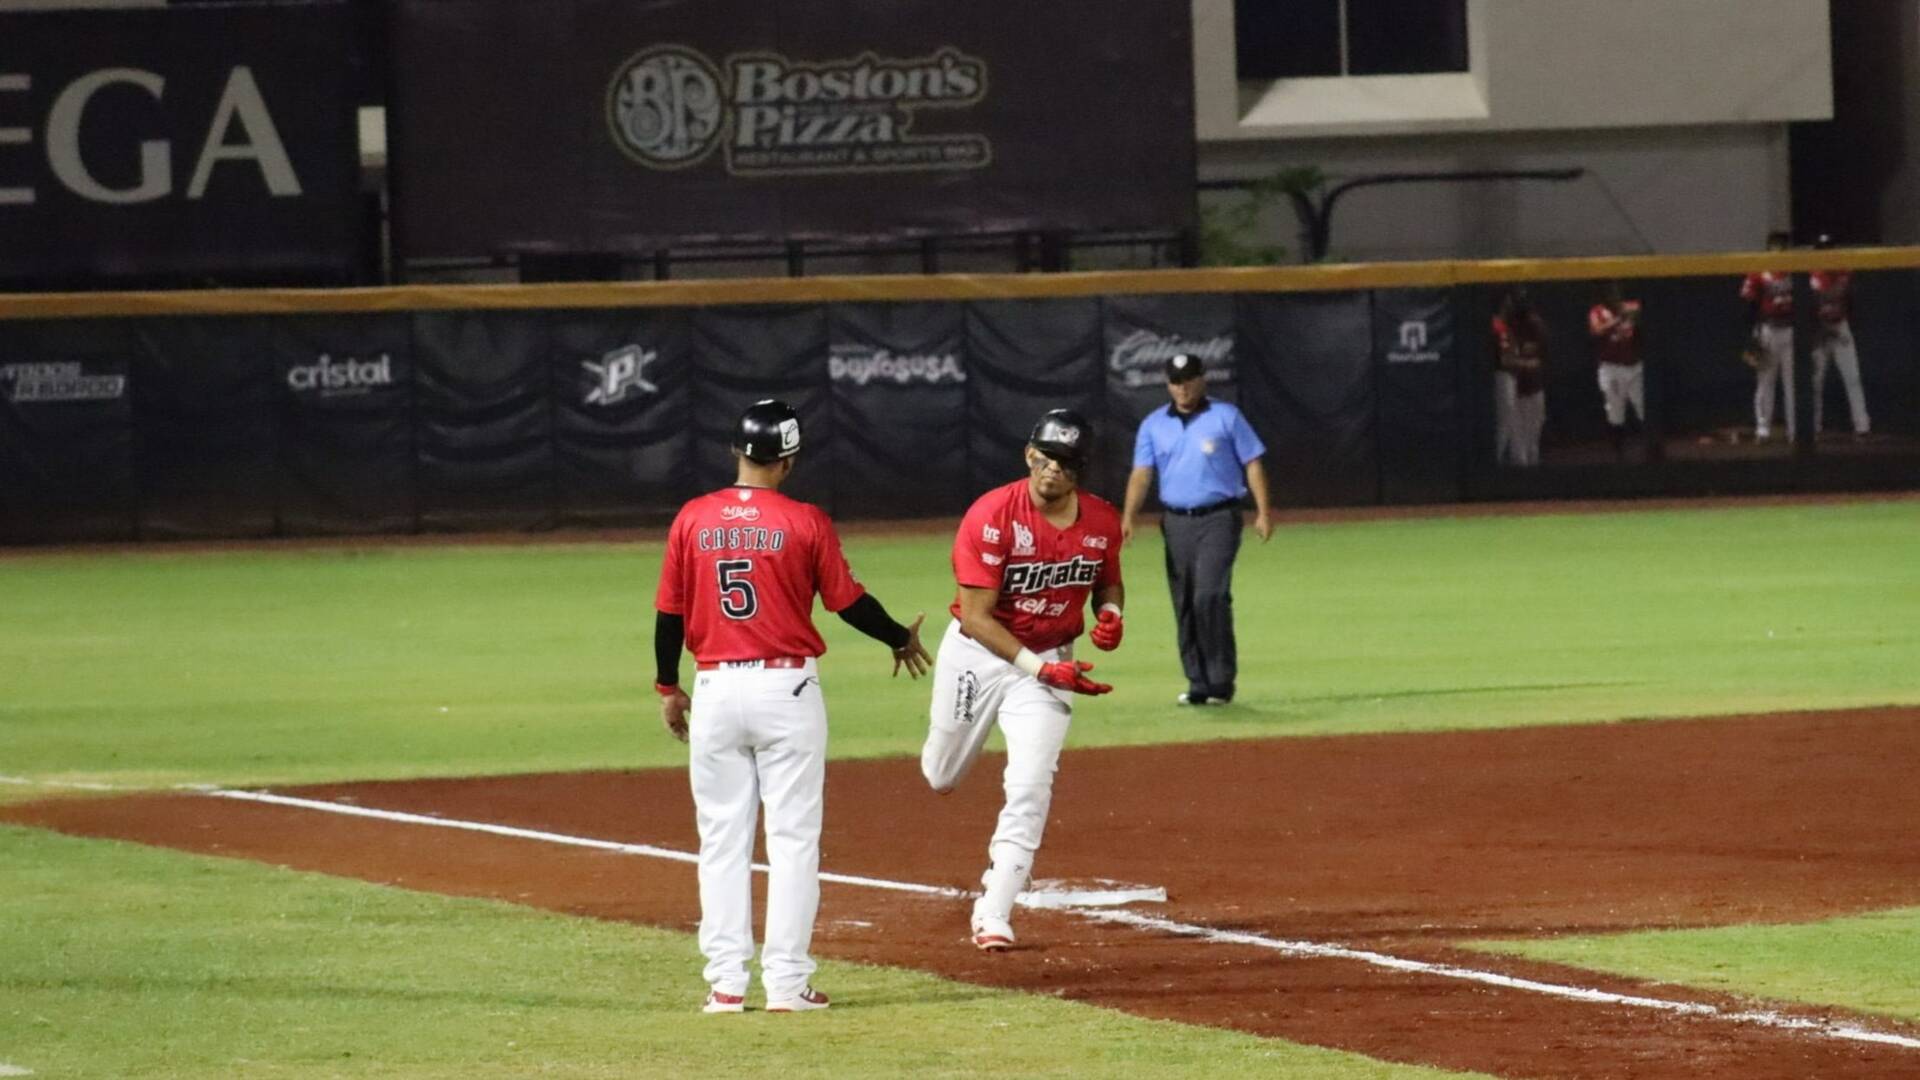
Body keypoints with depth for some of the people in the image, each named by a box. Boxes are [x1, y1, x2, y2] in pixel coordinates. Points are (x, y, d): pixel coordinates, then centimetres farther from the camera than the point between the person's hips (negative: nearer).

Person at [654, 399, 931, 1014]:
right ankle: (785, 981, 0)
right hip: (787, 687, -2)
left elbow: (670, 612, 3)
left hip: (716, 690, 2)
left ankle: (726, 981, 6)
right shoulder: (805, 523, -7)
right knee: (793, 837, 3)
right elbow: (848, 601, -1)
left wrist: (668, 688, 17)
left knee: (722, 838, 8)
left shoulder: (693, 520, 0)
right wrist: (901, 639, 17)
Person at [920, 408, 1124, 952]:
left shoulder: (1102, 521, -9)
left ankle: (993, 914, -6)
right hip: (977, 654, -2)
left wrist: (1111, 614, -11)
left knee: (1030, 788, -13)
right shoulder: (993, 516, -24)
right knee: (941, 776, 17)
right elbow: (976, 617, -23)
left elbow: (1108, 580, 13)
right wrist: (1039, 668, -30)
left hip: (1049, 661, 2)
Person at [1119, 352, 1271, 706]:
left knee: (1210, 596, -16)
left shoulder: (1226, 418, 2)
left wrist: (1263, 512, -7)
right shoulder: (1153, 425, 10)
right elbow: (1141, 473, 3)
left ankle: (1221, 682, -12)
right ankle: (1199, 685, 12)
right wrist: (1128, 517, -11)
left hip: (1218, 519, -4)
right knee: (1184, 605, 5)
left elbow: (1253, 463, 2)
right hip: (1176, 521, 4)